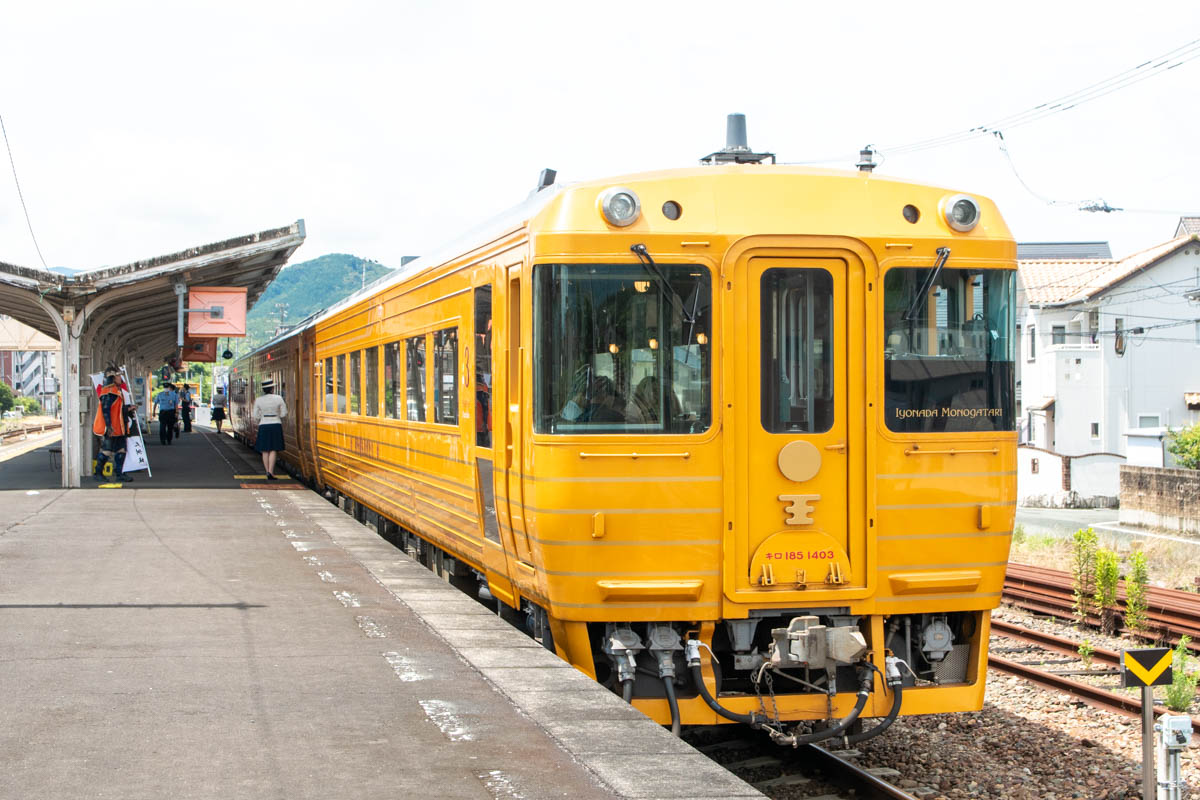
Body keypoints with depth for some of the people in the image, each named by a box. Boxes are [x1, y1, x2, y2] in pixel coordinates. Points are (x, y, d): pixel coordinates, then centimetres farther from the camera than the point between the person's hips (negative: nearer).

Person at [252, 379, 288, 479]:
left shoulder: (258, 400, -4)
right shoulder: (278, 398, -7)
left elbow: (256, 416, 1)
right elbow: (284, 414, -1)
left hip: (264, 426, 1)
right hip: (276, 425, -1)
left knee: (265, 451, 9)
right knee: (273, 450, 2)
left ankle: (268, 473, 8)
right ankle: (270, 472, -12)